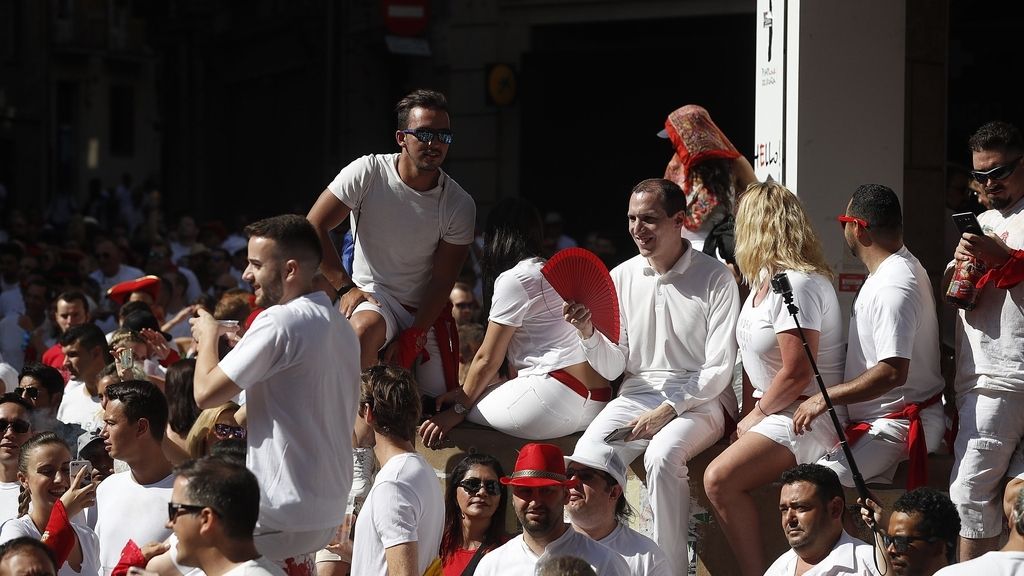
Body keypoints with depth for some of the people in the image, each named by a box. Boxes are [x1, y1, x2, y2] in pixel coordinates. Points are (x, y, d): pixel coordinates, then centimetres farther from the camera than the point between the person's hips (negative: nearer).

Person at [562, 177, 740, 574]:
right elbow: (612, 368, 7)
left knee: (663, 454, -36)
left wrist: (668, 410, -17)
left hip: (699, 399, -4)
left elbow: (719, 369, -7)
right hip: (636, 394, 4)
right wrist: (589, 334, -13)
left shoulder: (715, 278, -4)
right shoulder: (621, 278, 9)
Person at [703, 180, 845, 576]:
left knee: (720, 478, -25)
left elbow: (796, 373, -21)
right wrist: (747, 416, 4)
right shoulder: (764, 279, 14)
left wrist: (756, 416, -8)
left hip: (807, 416, -10)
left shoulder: (797, 284, -17)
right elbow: (753, 359, 15)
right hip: (770, 412, 10)